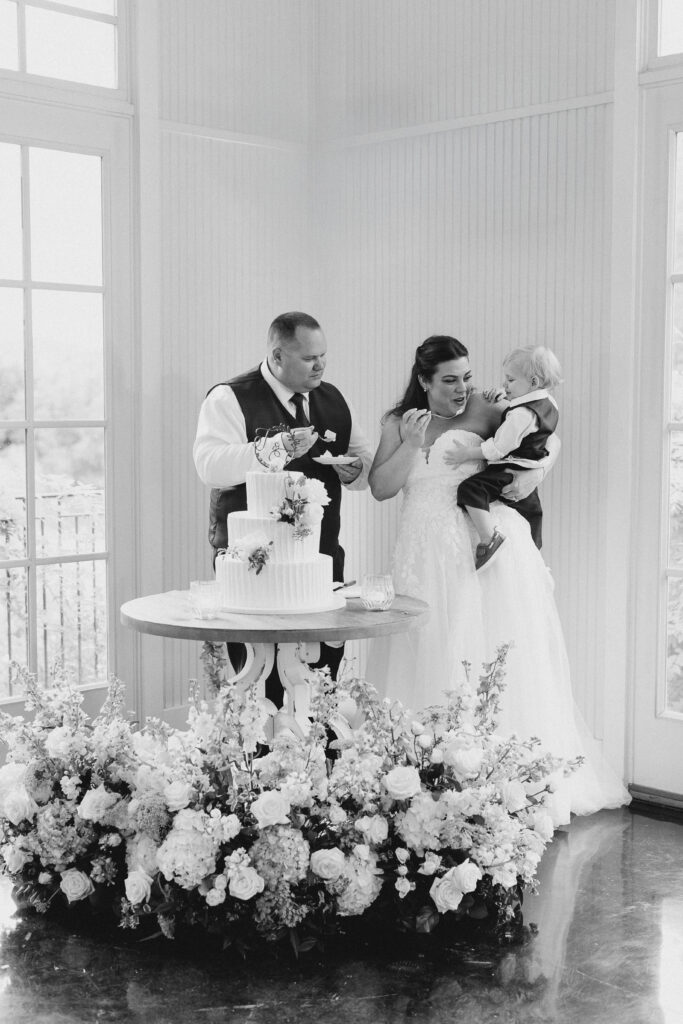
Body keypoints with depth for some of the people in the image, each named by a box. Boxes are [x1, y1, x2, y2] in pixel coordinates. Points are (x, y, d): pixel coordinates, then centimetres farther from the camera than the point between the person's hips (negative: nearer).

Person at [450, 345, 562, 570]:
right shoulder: (547, 402, 8)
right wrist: (496, 404, 18)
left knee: (470, 489, -27)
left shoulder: (522, 414, -23)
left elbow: (499, 448, -25)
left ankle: (489, 537, -35)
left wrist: (467, 454, -18)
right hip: (531, 469, 12)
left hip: (511, 471, -12)